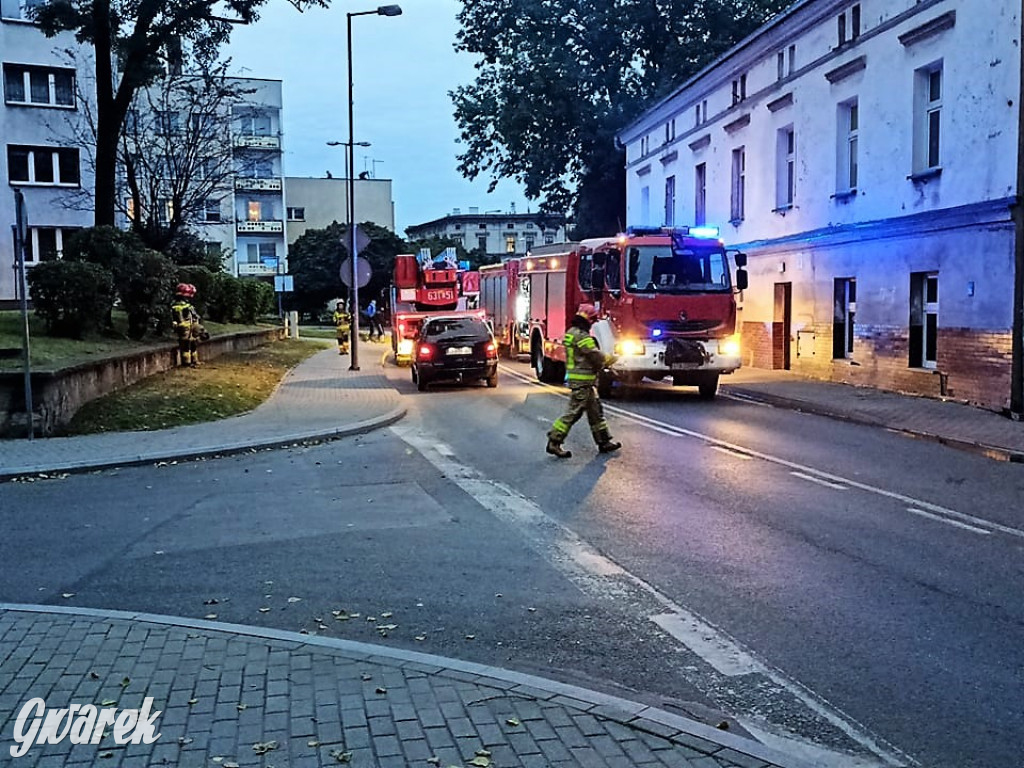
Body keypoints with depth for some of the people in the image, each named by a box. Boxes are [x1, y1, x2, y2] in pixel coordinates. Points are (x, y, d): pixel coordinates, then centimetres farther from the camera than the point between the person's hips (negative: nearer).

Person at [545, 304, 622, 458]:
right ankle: (554, 442, -3)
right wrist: (611, 359, 1)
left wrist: (602, 364, 14)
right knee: (574, 412, -7)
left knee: (595, 411, 14)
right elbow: (595, 355, -16)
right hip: (581, 381, -11)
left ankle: (604, 442, 21)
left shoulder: (572, 332, 14)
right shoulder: (581, 335, -18)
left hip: (585, 381, 11)